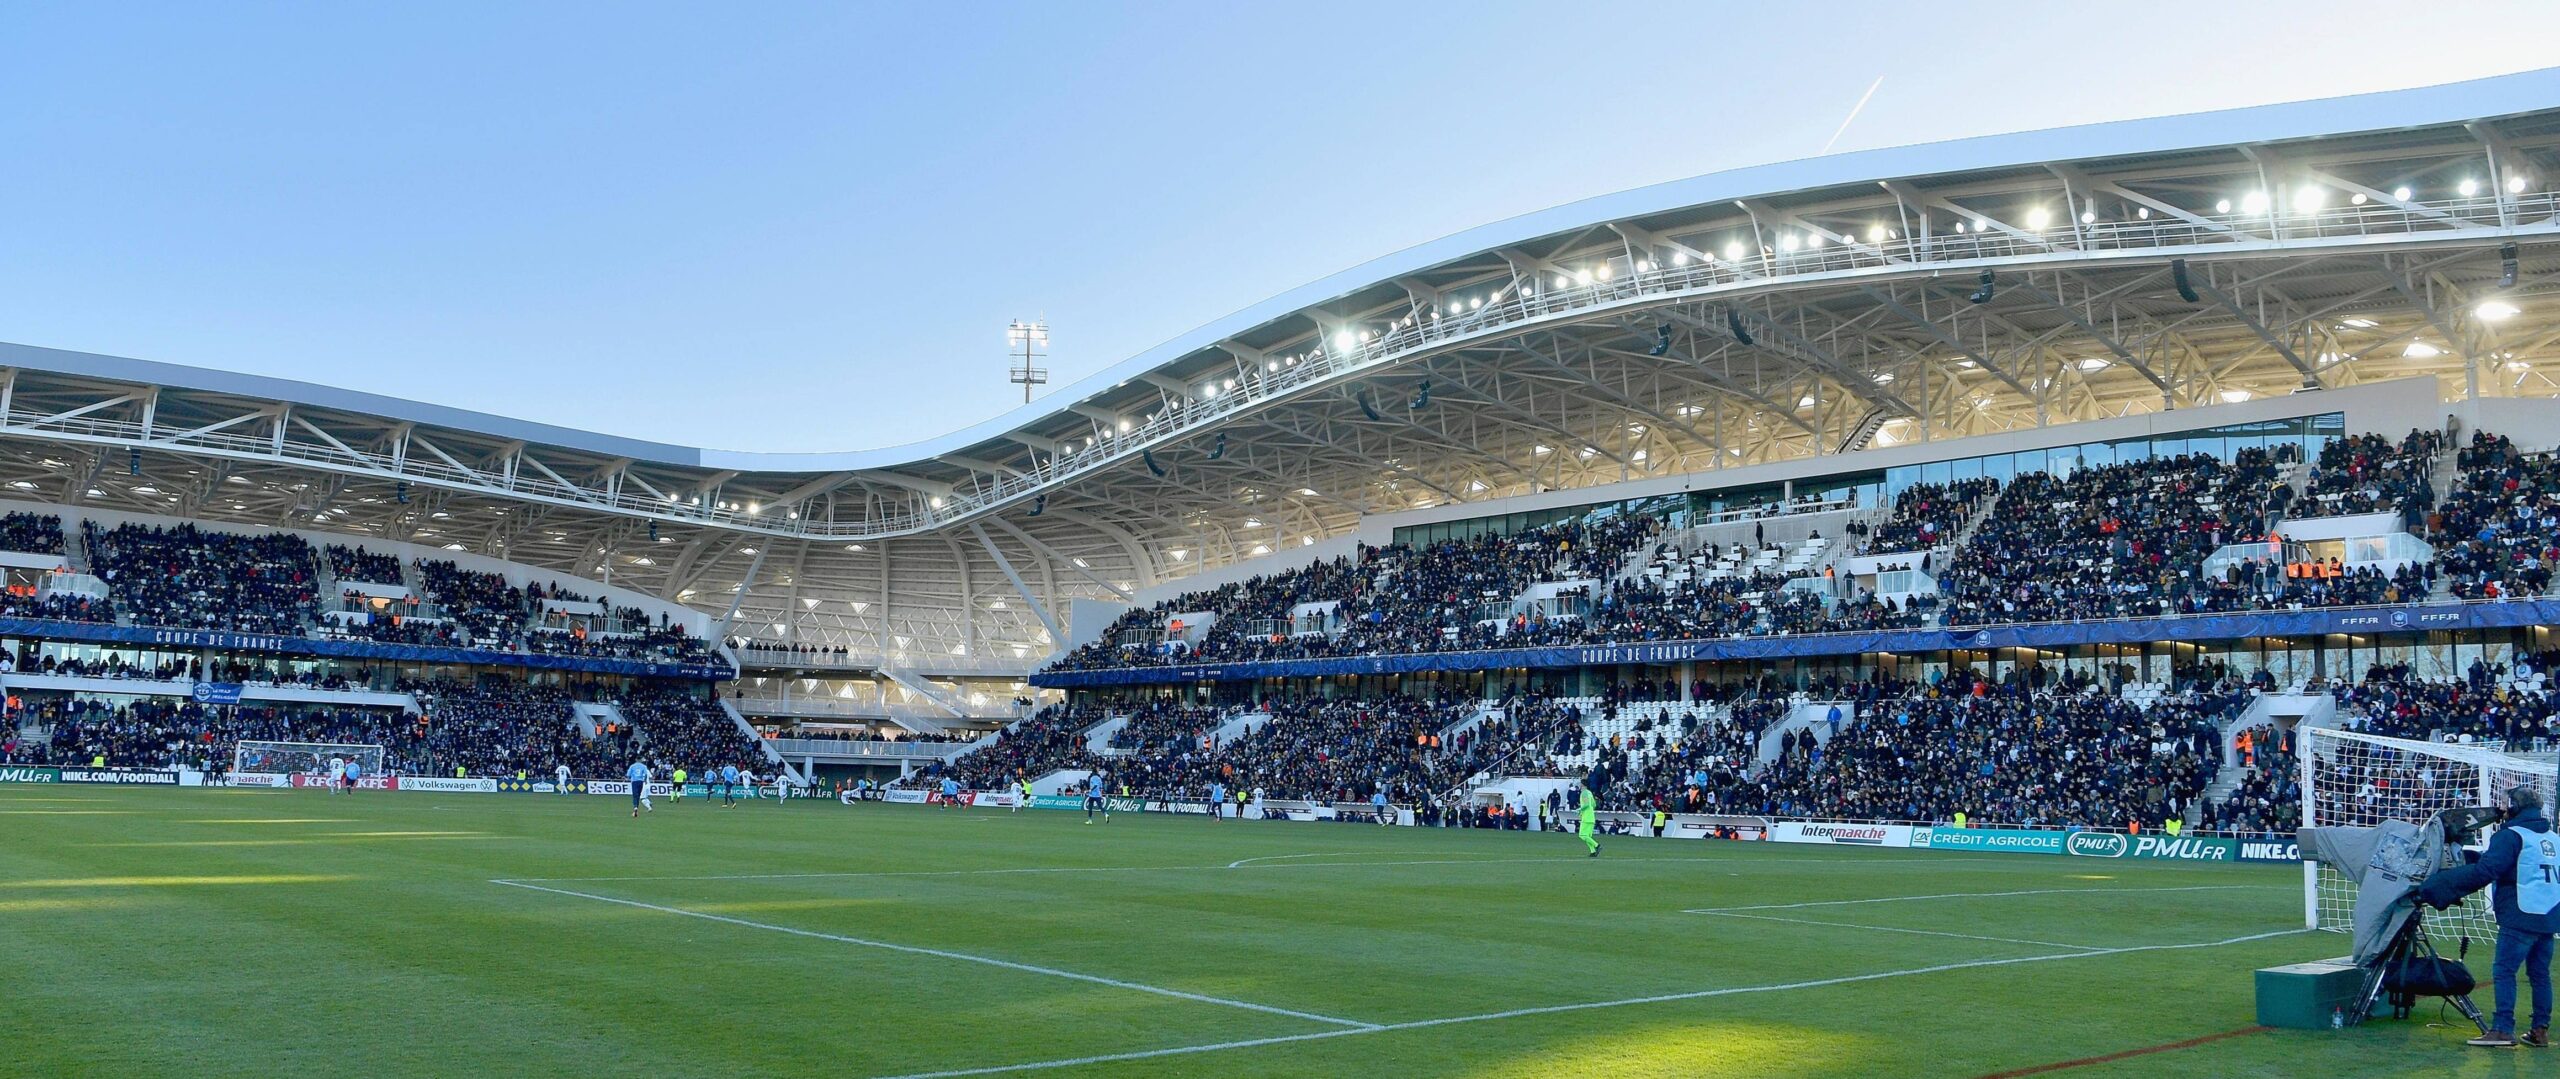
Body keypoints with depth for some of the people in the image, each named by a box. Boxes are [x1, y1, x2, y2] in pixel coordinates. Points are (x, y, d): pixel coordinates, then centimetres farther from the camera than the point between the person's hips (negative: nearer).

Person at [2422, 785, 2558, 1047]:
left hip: (2520, 917, -8)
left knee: (2504, 971, -5)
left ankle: (2503, 1030, -9)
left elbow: (2484, 871, -17)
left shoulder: (2511, 836, -10)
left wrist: (2443, 885, -13)